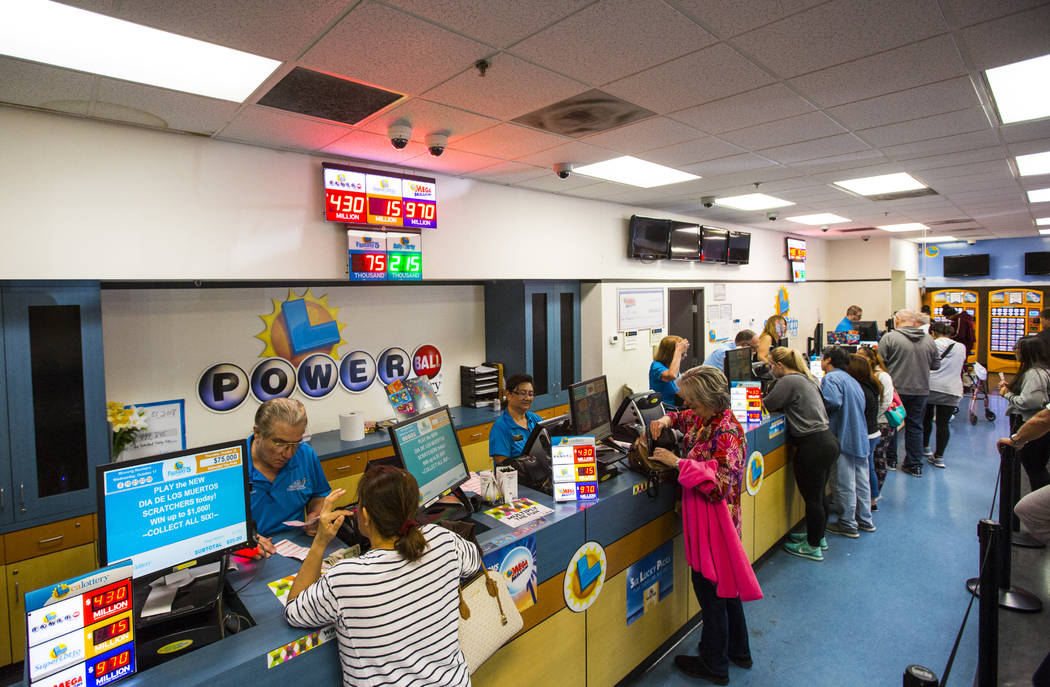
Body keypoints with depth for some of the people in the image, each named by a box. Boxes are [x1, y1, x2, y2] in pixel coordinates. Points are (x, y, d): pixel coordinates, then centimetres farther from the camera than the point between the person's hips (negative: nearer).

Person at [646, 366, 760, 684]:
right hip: (702, 515, 9)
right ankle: (738, 651, 43)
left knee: (708, 586, 6)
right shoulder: (704, 419, 1)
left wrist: (677, 462, -29)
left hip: (714, 518, -9)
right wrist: (666, 420, 0)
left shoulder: (726, 433, -25)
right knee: (724, 584, 23)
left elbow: (719, 484, -31)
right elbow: (682, 417, 22)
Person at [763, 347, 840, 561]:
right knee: (818, 495, 22)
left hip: (813, 447, -10)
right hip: (827, 441, 10)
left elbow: (768, 405, -12)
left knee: (812, 498, 3)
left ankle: (813, 547, 15)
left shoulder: (789, 381, -15)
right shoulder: (806, 379, 15)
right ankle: (818, 536, 37)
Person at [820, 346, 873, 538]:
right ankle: (865, 520, 29)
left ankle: (848, 525, 11)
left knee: (845, 484, 1)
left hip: (844, 437, -9)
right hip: (860, 437, 9)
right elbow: (860, 405, 15)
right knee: (861, 480, 17)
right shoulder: (851, 379, 17)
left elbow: (833, 401, -29)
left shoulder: (831, 378, -13)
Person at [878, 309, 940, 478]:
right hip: (920, 390, 4)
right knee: (915, 427, 12)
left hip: (896, 389, -3)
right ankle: (915, 465, 17)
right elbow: (936, 364, 11)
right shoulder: (928, 340, 3)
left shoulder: (889, 338, -11)